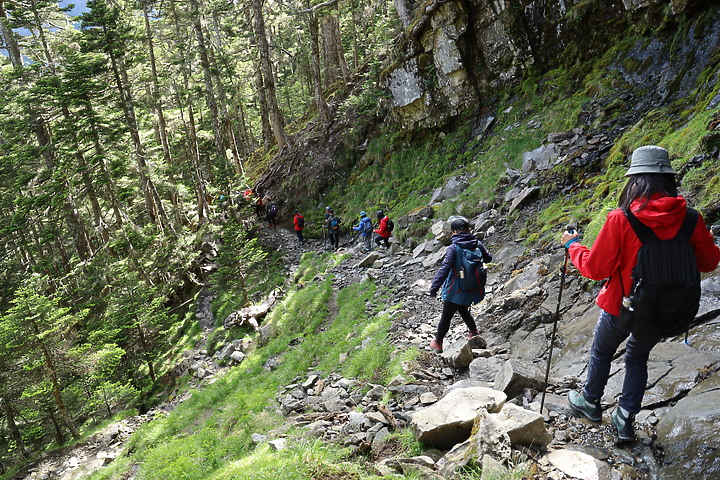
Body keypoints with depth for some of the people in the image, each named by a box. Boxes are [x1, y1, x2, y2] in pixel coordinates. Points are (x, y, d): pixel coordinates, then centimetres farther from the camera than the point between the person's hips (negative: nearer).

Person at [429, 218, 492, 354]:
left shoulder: (454, 248, -20)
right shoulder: (477, 244, -4)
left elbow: (444, 269, -23)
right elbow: (488, 258, 14)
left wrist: (434, 287, -20)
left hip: (455, 291, -5)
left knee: (446, 317, 11)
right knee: (464, 311, 31)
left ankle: (438, 343, 25)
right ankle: (474, 332, 43)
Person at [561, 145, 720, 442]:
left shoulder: (620, 219, -23)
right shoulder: (690, 219, -12)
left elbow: (595, 268, -16)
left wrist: (572, 246, 1)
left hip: (622, 308, -3)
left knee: (601, 353, 24)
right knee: (638, 358, 27)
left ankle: (590, 402, 43)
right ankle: (626, 420, 32)